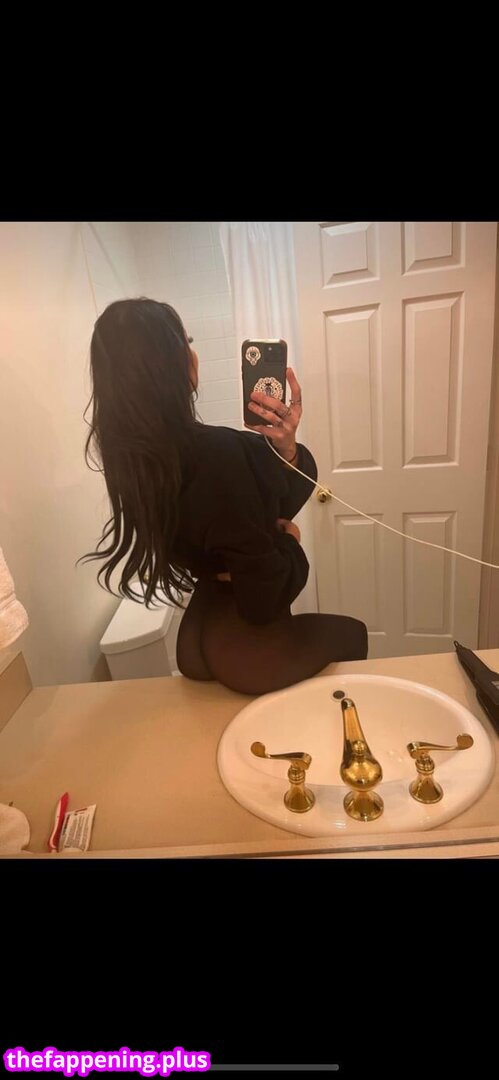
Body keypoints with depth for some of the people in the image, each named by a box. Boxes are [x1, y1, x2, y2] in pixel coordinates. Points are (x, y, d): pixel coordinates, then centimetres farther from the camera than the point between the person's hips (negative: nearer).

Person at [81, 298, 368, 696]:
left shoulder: (132, 450, -5)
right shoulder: (216, 453, -33)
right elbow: (265, 599, -29)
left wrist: (286, 448, -20)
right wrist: (290, 541, -11)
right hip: (250, 648, -6)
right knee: (351, 633, 25)